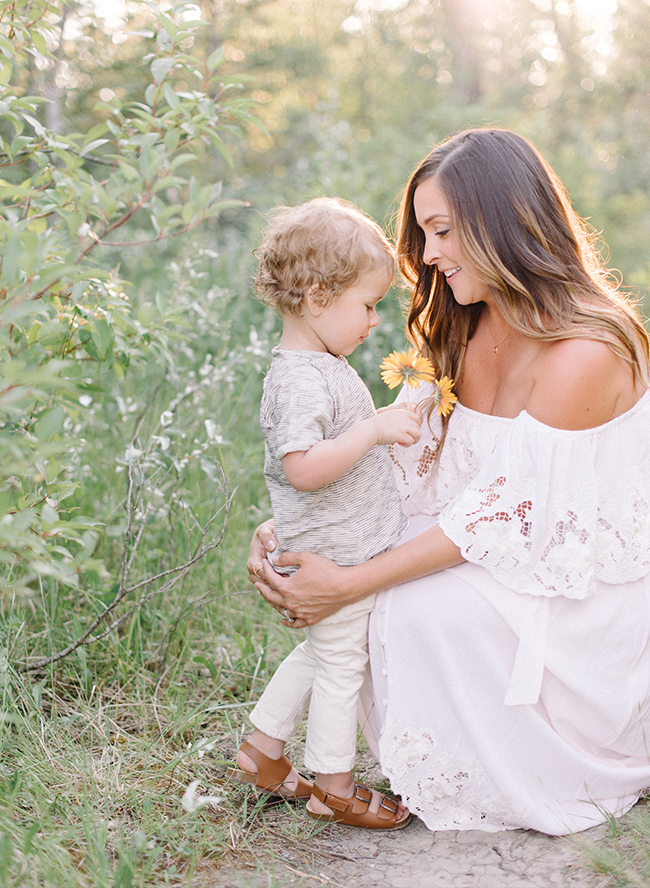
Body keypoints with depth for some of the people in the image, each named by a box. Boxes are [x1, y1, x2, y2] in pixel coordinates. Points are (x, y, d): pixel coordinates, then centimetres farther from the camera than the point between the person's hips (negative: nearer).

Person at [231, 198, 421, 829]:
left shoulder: (321, 365, 11)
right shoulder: (300, 379, -24)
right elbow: (303, 468, -34)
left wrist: (387, 424, 18)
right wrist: (374, 428, -31)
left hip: (346, 547, 10)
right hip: (334, 558, -10)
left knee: (323, 652, 22)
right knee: (341, 662, 3)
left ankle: (262, 748, 34)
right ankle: (333, 788, 19)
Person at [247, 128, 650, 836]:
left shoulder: (585, 353, -26)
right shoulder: (467, 331, 0)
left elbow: (500, 512, -26)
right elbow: (411, 458, -1)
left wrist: (348, 585, -26)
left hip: (588, 587, -7)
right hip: (515, 544, 7)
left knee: (420, 608, -25)